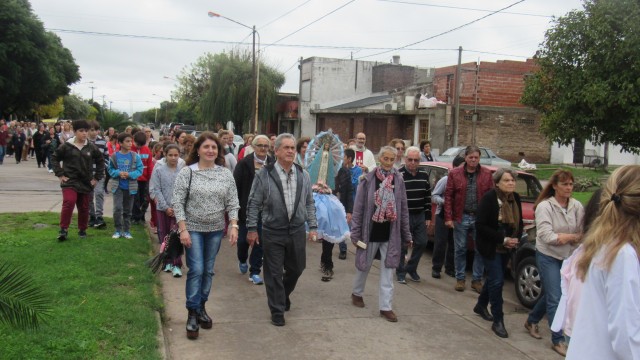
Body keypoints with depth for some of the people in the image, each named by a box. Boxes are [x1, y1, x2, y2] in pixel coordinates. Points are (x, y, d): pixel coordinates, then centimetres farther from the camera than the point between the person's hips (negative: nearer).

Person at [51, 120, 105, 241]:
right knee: (69, 202, -22)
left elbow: (100, 161, 12)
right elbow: (55, 158, 4)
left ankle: (82, 230, 27)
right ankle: (63, 229, -11)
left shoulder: (91, 147, 1)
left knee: (84, 207, 10)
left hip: (86, 183, 3)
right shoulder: (66, 146, -5)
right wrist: (60, 174, -2)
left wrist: (97, 177, 7)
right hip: (70, 181, -3)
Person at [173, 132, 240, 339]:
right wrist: (183, 229, -14)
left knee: (208, 270, 10)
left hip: (215, 230, 3)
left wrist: (233, 226, -7)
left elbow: (232, 203, 3)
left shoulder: (226, 174, 2)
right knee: (196, 270, -7)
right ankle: (192, 314, 4)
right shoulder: (187, 172, -6)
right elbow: (178, 203, -8)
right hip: (193, 229, -3)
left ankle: (201, 307, 25)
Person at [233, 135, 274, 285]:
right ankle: (242, 260, 42)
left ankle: (255, 272, 16)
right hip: (246, 209, -1)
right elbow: (235, 186, -6)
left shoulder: (273, 164, -1)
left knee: (260, 240, 3)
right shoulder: (244, 163, -6)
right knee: (243, 238, 10)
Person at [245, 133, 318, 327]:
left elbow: (309, 203, 10)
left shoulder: (303, 175, 4)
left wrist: (312, 226, 5)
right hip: (273, 232, -3)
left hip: (297, 231, 4)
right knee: (274, 273, 4)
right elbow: (254, 204, -3)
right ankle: (277, 311, 19)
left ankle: (284, 294, 46)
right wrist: (252, 228, -5)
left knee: (296, 269, 17)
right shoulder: (264, 175, -7)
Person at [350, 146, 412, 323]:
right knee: (364, 266, 16)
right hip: (371, 231, -2)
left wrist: (406, 234, 5)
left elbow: (403, 208, 5)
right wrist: (356, 233, -8)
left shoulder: (398, 180, 0)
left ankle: (385, 307, 11)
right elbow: (358, 207, -5)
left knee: (388, 270, 4)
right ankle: (357, 293, 40)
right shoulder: (368, 179, -8)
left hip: (390, 233, 2)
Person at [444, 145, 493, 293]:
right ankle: (460, 279, 22)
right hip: (461, 218, -1)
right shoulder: (454, 174, -2)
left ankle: (477, 280, 20)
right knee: (460, 250, 9)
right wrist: (448, 218, -7)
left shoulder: (487, 174, 1)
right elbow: (448, 196, -3)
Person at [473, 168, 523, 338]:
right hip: (490, 247, -7)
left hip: (506, 248, 7)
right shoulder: (489, 198, -18)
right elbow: (480, 225, -21)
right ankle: (498, 321, 0)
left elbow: (519, 223, 11)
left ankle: (481, 305, 41)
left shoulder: (515, 198, 1)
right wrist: (503, 239, -22)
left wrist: (516, 239, -8)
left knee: (494, 278, 18)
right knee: (497, 280, -9)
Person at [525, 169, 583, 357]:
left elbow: (583, 234, -4)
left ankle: (531, 322, 41)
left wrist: (564, 237, -21)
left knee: (551, 294, 18)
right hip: (548, 257, -5)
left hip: (569, 257, 5)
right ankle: (558, 340, 9)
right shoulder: (544, 206, -16)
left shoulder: (577, 206, -4)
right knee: (555, 298, -3)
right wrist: (573, 237, -14)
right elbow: (547, 236, -21)